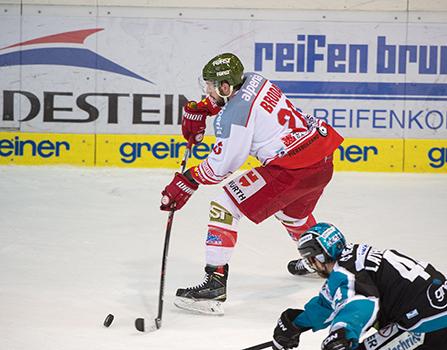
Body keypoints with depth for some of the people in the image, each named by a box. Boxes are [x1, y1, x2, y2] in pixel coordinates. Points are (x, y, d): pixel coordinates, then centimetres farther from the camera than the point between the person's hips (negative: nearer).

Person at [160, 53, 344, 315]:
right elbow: (226, 96, 33)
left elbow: (220, 166, -11)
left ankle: (215, 283, -11)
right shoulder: (253, 80, 9)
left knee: (224, 207, -6)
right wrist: (199, 109, 23)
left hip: (293, 169, -10)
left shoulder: (234, 116, -15)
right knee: (292, 211, 39)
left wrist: (186, 183, -2)